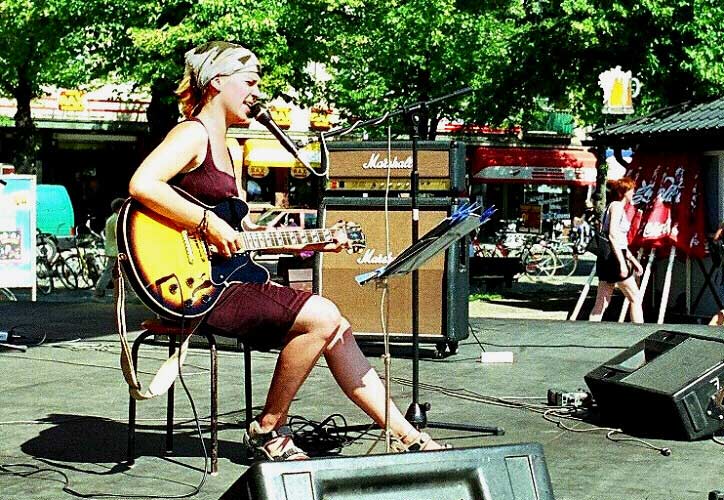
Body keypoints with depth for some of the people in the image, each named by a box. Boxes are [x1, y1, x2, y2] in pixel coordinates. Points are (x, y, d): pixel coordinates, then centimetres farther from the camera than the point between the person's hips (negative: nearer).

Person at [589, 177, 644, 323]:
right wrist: (622, 263, -23)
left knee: (601, 304, 6)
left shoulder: (616, 207, 22)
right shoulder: (617, 206, -8)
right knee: (635, 297, 1)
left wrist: (633, 260, 29)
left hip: (606, 258, 9)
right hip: (614, 257, -9)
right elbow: (612, 235, -20)